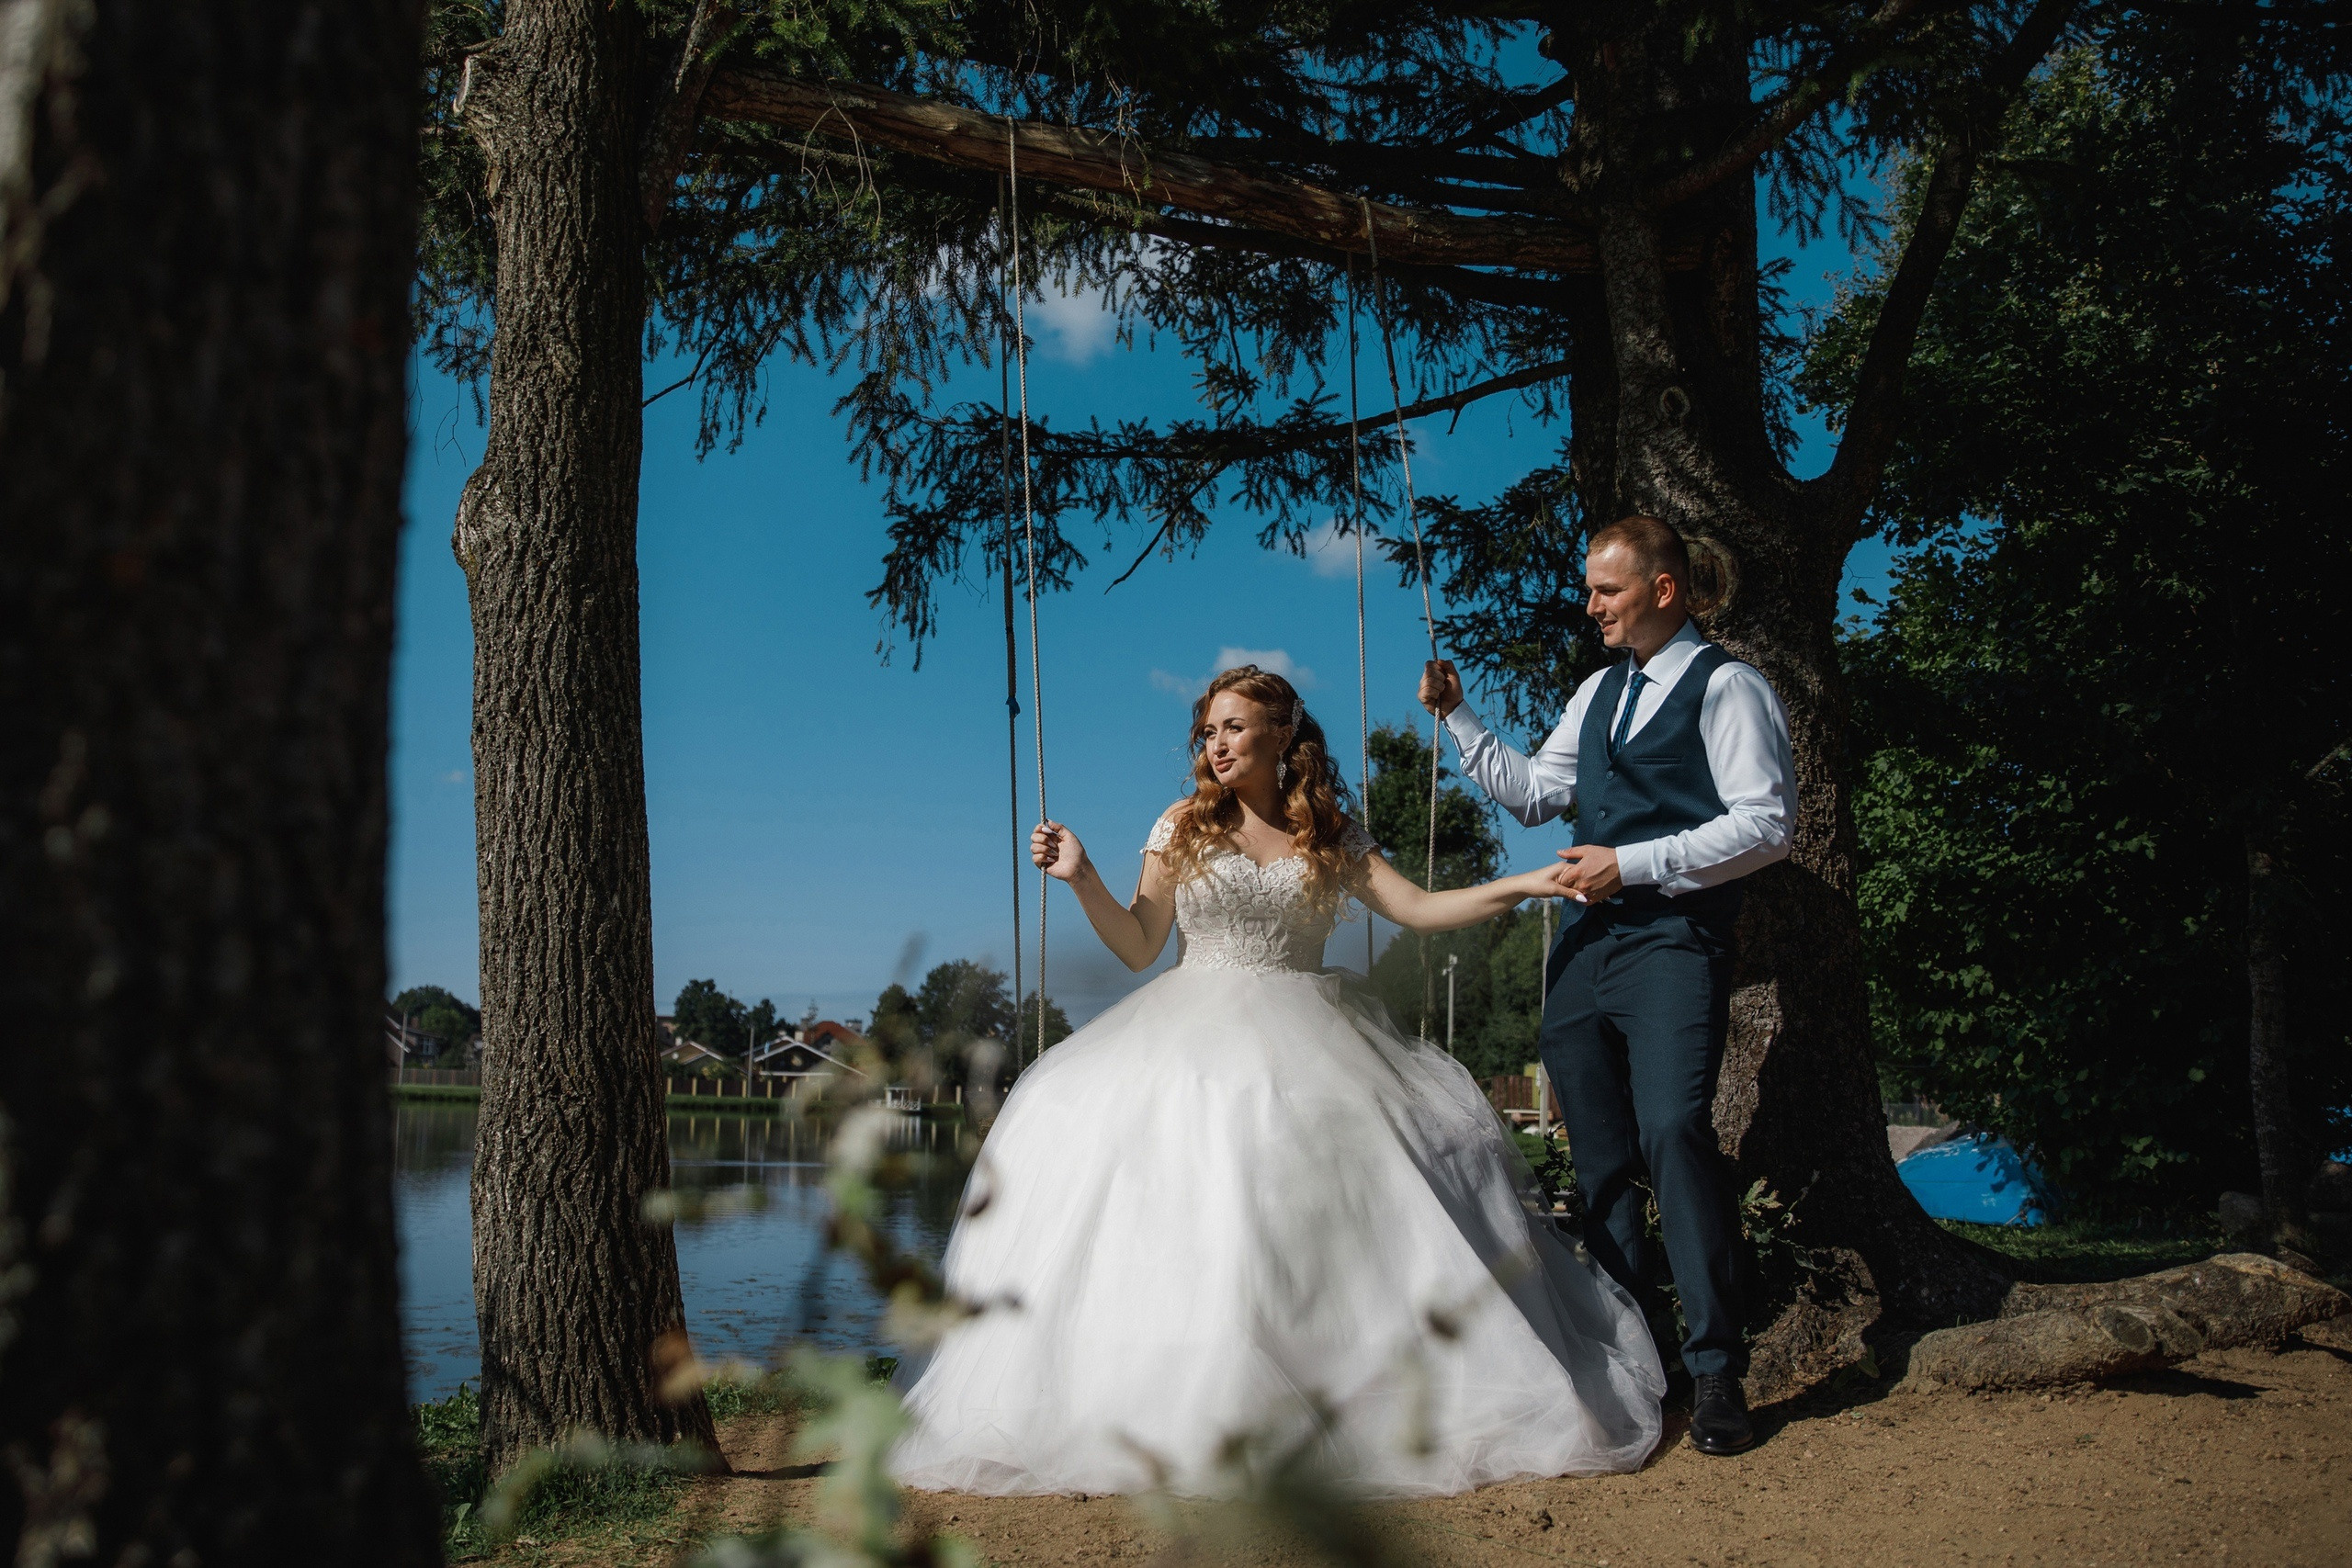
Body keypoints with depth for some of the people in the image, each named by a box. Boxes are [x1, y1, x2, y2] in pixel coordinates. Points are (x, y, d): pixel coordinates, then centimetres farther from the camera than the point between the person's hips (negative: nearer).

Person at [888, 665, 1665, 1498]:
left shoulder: (1330, 838, 9)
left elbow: (1419, 909, 3)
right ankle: (1185, 1407, -10)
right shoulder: (1184, 826, 7)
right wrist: (1082, 879, -9)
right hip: (1194, 1039, 0)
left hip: (1305, 1044, 1)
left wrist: (1528, 884, -5)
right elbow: (1138, 947, 5)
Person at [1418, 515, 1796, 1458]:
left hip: (1674, 940, -7)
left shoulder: (1727, 689, -3)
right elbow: (1535, 793, 24)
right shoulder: (1599, 692, 21)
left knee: (1673, 1132, -20)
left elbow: (1766, 824, -11)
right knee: (1600, 1158, 8)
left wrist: (1633, 864, -15)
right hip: (1585, 944, 8)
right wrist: (1457, 719, 15)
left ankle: (1715, 1371, -12)